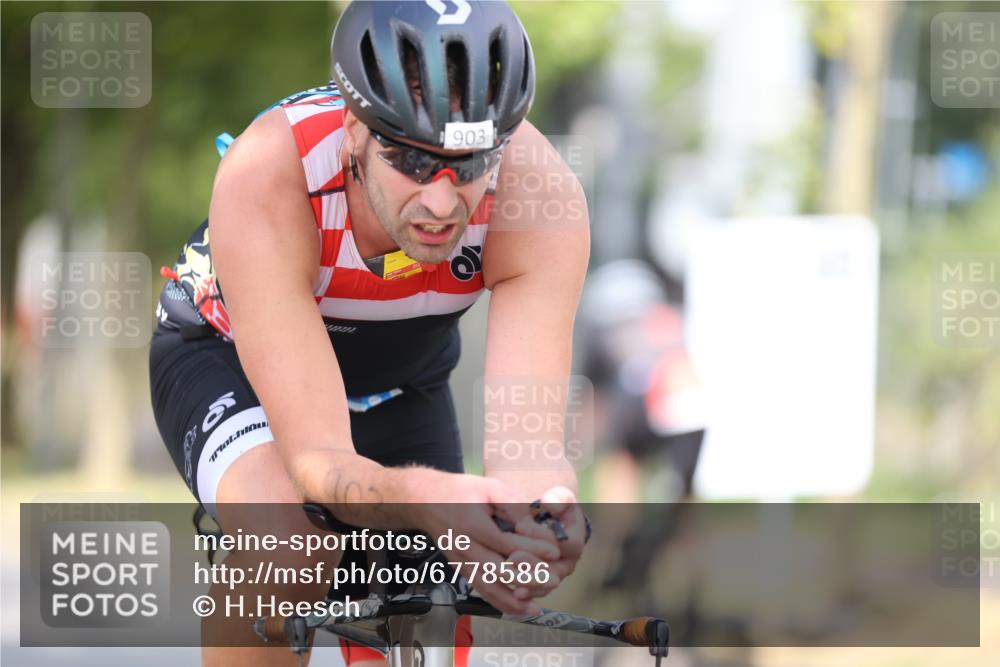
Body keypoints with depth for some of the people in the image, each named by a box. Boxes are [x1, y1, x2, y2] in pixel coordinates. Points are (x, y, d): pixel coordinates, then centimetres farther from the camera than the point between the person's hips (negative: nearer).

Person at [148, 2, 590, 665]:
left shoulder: (536, 194, -35)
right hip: (228, 356, -3)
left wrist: (545, 505, -65)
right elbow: (319, 461, -45)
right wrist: (423, 500, -67)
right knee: (287, 555, -34)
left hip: (401, 372, 4)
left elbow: (527, 449, -40)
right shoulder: (267, 182, -41)